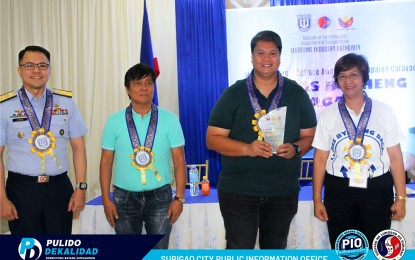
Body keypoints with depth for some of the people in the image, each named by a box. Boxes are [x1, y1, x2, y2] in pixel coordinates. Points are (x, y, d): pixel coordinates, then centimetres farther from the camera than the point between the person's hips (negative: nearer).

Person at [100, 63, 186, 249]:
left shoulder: (169, 119, -1)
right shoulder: (114, 121, 1)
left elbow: (179, 161, 0)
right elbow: (106, 161, 3)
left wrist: (179, 198, -4)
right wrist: (106, 199, -1)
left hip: (159, 197, -1)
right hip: (125, 198, 1)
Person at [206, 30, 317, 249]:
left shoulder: (297, 93, 5)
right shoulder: (233, 94, -1)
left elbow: (309, 135, 8)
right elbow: (212, 138, -3)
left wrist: (296, 149, -15)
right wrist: (247, 149, -19)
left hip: (283, 191, 2)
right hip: (238, 190, -2)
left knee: (276, 249, 16)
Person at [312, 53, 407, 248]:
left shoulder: (384, 112, 1)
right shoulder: (328, 115, 2)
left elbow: (395, 157, 1)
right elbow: (320, 159, 2)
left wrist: (401, 198, -2)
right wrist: (317, 199, 1)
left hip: (377, 190, 0)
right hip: (338, 191, 0)